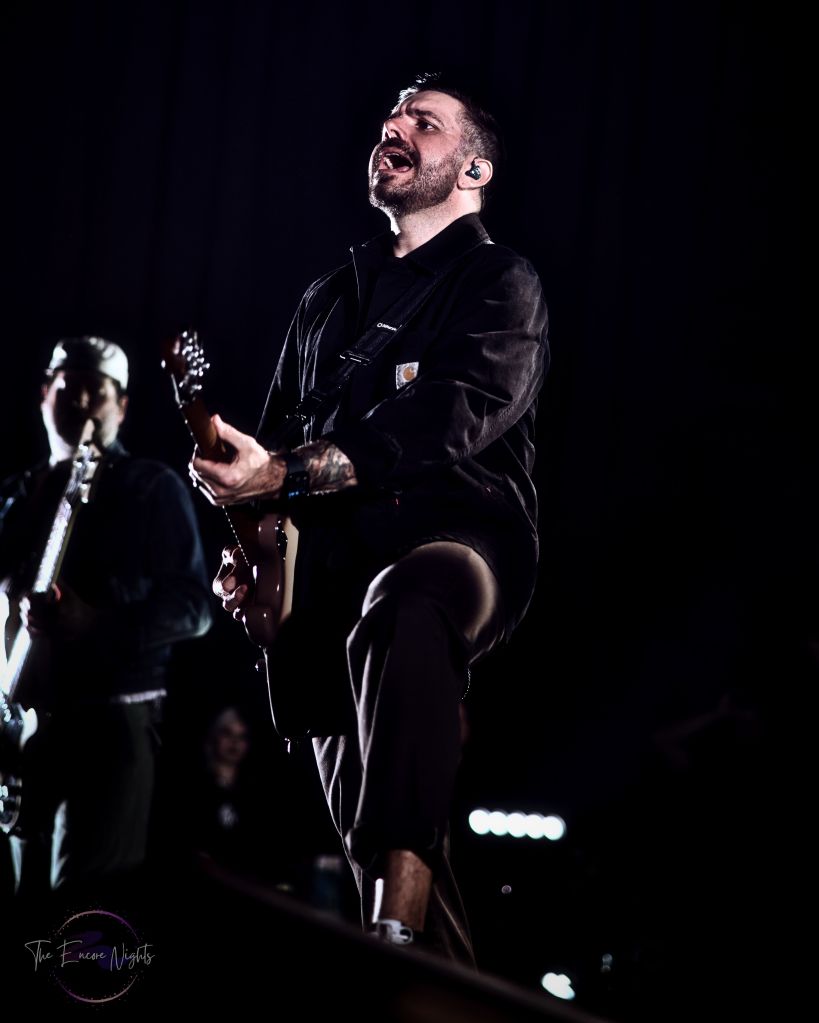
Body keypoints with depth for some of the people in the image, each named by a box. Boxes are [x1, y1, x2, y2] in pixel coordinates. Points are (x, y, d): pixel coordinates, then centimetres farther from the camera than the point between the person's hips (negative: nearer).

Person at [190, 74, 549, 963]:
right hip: (333, 565, 7)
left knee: (400, 621, -42)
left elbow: (448, 419, -14)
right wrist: (246, 550, 7)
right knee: (365, 816, 3)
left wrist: (284, 473, -25)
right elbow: (275, 435, 28)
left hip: (458, 532, -7)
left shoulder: (500, 283, 4)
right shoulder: (329, 298, 24)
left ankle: (398, 929, -51)